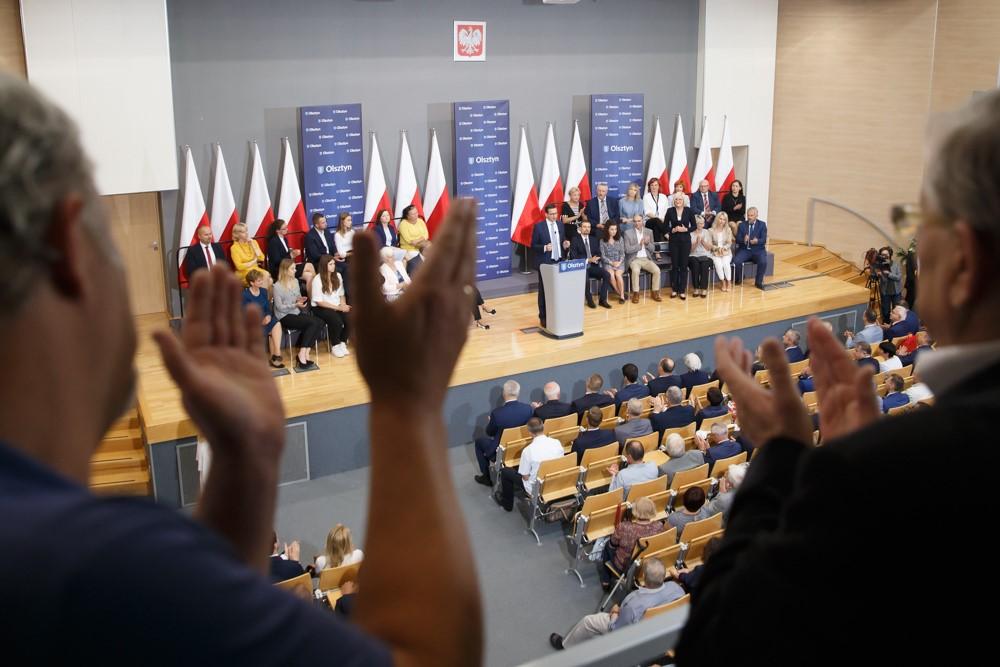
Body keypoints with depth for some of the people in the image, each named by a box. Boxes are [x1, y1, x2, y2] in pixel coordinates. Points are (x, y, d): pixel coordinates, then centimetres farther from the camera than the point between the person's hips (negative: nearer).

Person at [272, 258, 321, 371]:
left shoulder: (295, 281, 11)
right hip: (285, 317, -7)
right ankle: (302, 355, -22)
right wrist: (295, 305, -23)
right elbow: (280, 307, -12)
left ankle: (305, 353, -21)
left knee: (319, 322, -20)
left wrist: (300, 300, -2)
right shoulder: (277, 286, -10)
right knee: (312, 323, -27)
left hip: (297, 313, 7)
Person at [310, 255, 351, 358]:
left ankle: (343, 343, -4)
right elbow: (319, 302, -14)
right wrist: (338, 307, -18)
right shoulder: (317, 280, -12)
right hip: (321, 308, -5)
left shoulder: (337, 276, 5)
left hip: (337, 307, 5)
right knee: (336, 320, -33)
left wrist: (343, 305, -10)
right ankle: (335, 346, -9)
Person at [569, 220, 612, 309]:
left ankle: (602, 299, -13)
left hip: (593, 266, 5)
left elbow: (599, 254, 13)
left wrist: (595, 259, -12)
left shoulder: (594, 239, 17)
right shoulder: (574, 240, 0)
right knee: (585, 279, -35)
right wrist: (588, 260, -19)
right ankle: (589, 300, -13)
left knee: (607, 275, -21)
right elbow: (574, 257, -9)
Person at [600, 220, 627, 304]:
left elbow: (622, 253, 6)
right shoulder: (602, 241, 0)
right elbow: (602, 256, -1)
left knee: (618, 274, -31)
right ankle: (620, 294, -16)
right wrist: (611, 262, -14)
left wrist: (619, 262, -12)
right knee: (611, 274, -32)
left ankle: (622, 296, -20)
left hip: (619, 263, 1)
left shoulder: (620, 239, 6)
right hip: (608, 263, -1)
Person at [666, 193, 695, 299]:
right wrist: (673, 230, -14)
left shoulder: (688, 211, -1)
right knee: (674, 265, 4)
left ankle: (682, 290, 8)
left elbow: (694, 226, 4)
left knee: (684, 265, 2)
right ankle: (674, 289, 13)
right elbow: (665, 226, 3)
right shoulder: (670, 211, -1)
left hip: (685, 240, 0)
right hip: (674, 240, 0)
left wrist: (686, 229, -13)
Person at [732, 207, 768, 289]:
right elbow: (737, 240, -1)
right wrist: (744, 240, -24)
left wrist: (757, 241, -28)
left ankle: (758, 282, -8)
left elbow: (764, 240, -6)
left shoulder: (762, 224, 4)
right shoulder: (742, 225, 6)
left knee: (763, 262, -30)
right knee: (736, 261, -27)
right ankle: (739, 278, 2)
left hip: (758, 250, -1)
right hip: (744, 250, 1)